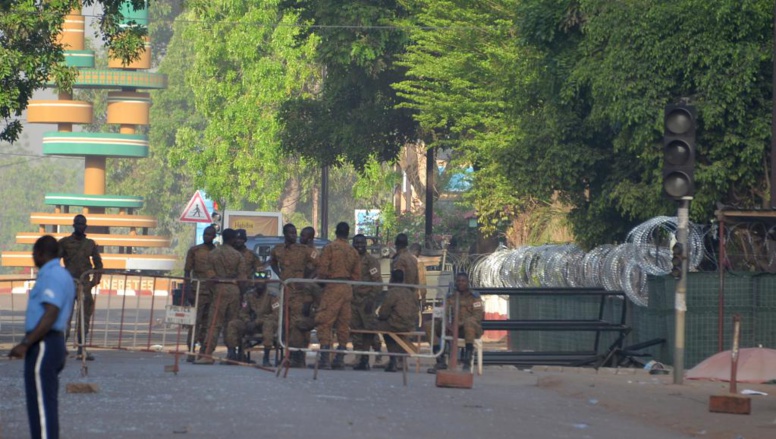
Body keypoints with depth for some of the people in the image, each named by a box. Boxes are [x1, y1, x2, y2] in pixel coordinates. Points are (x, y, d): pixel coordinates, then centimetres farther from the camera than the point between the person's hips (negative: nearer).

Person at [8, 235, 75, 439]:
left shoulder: (51, 276, -15)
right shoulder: (64, 276, 17)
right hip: (55, 344, 10)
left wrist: (25, 345, -26)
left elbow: (50, 316, -24)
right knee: (46, 405, 13)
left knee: (41, 406, -10)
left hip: (42, 348, -10)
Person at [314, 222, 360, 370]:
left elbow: (322, 270, -9)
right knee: (344, 324, 9)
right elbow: (357, 275, 11)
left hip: (332, 287, -6)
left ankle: (325, 359, -15)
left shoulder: (330, 248, -5)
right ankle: (340, 359, 10)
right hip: (348, 290, 6)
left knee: (324, 323, -6)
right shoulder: (353, 252, 11)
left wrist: (321, 280, 10)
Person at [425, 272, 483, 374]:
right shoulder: (451, 296, 13)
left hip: (472, 329, -5)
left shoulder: (474, 297, 1)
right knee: (428, 326, -13)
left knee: (469, 322, -42)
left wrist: (461, 323, -25)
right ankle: (440, 361, -19)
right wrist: (447, 323, -18)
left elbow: (478, 315, -11)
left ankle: (467, 362, -40)